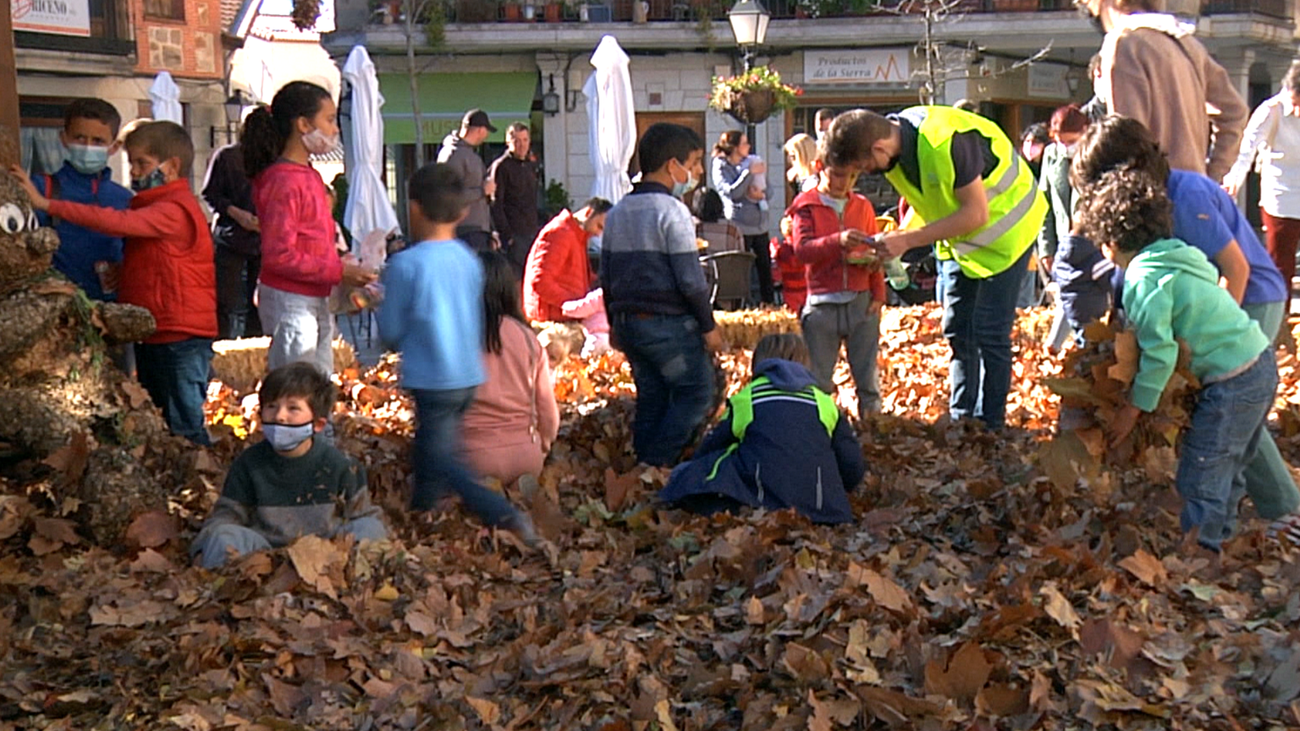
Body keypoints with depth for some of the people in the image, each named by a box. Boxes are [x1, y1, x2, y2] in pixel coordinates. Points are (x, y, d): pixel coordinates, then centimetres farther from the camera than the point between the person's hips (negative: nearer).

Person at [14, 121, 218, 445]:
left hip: (181, 337, -10)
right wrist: (115, 273, 2)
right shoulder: (154, 207, 15)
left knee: (184, 427, -4)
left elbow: (118, 222, -28)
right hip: (154, 335, 10)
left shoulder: (175, 210, -17)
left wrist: (48, 205, -27)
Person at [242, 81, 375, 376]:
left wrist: (345, 268, 7)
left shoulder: (310, 177, 12)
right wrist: (338, 272, -21)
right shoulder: (283, 182, -17)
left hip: (316, 300, 10)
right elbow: (279, 256, -22)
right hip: (290, 301, -10)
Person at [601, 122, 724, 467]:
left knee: (651, 397, 15)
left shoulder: (618, 213, 11)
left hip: (628, 322, 8)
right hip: (668, 322, -8)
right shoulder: (672, 211, -12)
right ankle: (658, 464, -7)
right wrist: (708, 325, -6)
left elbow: (606, 276, 15)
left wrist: (615, 323, 24)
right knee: (697, 393, 1)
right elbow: (690, 279, -14)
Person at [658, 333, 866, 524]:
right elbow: (854, 468, 14)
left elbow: (707, 451, 20)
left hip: (761, 499, -4)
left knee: (685, 475, 11)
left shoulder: (746, 398, 15)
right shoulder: (825, 403, 19)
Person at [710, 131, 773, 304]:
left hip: (760, 224, 6)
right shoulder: (720, 167, -3)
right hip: (739, 227, -6)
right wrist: (750, 172, -17)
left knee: (765, 269, 5)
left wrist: (761, 194, -7)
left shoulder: (750, 162, 15)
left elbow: (768, 190, 15)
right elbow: (731, 192, -17)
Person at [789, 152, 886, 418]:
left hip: (861, 302, 2)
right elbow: (801, 249, -12)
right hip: (822, 305, -2)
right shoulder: (806, 206, 2)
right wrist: (837, 241, -28)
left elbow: (874, 255, 17)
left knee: (868, 377, 4)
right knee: (818, 379, 2)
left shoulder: (863, 206, 12)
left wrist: (878, 294, 6)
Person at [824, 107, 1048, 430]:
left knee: (989, 333, -8)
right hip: (958, 235, 8)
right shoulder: (894, 144, -9)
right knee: (957, 331, 8)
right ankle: (961, 420, 15)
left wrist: (908, 239, -30)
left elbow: (976, 214, -30)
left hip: (1004, 225, -8)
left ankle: (991, 427, 0)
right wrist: (896, 240, -10)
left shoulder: (944, 142, -35)